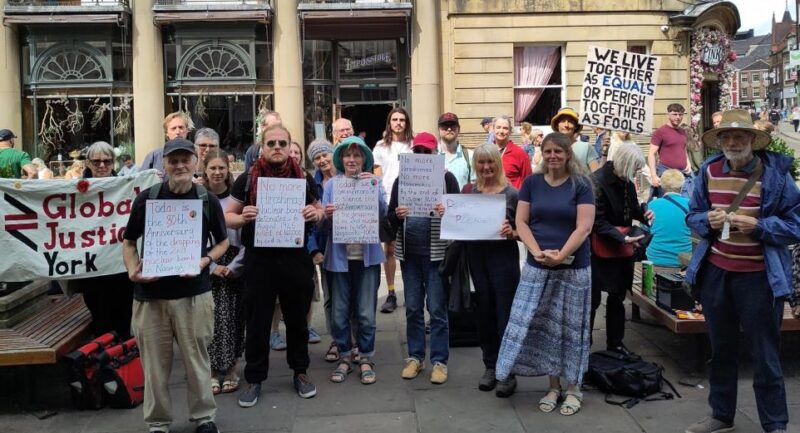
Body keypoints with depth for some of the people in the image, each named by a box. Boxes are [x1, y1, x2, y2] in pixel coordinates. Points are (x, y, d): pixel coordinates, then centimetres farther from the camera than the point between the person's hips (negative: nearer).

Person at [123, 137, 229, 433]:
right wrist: (133, 270, -11)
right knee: (155, 362, 10)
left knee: (196, 358, 8)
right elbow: (129, 242, 8)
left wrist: (206, 260, -10)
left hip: (193, 292, 0)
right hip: (150, 293, 1)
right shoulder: (146, 198, 0)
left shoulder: (208, 200, 1)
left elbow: (222, 241, 10)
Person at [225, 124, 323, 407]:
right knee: (257, 321, 7)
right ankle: (254, 378, 21)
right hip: (259, 259, -1)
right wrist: (242, 217, -18)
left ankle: (300, 371, 30)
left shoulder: (303, 178, 4)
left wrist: (316, 214, -10)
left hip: (295, 257, 1)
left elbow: (319, 209, 14)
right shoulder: (247, 180, 0)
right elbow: (228, 216, 4)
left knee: (297, 317, 13)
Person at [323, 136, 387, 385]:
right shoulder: (332, 184, 4)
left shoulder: (373, 182, 4)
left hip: (367, 255, -1)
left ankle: (366, 359, 17)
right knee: (340, 313, 7)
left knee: (366, 313, 3)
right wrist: (327, 216, -21)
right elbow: (325, 224, 2)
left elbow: (382, 214, -9)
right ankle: (344, 357, 23)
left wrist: (374, 188, -22)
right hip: (339, 255, 1)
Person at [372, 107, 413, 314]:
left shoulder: (413, 145, 6)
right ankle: (391, 294, 12)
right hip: (388, 203, 1)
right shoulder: (381, 147, 9)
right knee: (389, 249, 4)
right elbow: (377, 177, 7)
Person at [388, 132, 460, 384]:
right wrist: (397, 215, -16)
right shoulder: (401, 179, 8)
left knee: (437, 309, 1)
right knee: (413, 308, 11)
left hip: (436, 251, -3)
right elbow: (390, 218, 7)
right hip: (409, 252, 3)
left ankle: (439, 361, 11)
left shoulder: (446, 178, -1)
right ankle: (415, 357, 22)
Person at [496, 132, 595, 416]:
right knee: (541, 326, 5)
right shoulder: (531, 183, 5)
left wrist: (561, 255, -20)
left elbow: (584, 227, -10)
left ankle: (573, 388, 19)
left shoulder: (581, 185, -3)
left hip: (573, 268, -2)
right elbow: (521, 222, 1)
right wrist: (537, 252, -14)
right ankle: (553, 386, 19)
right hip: (537, 267, 3)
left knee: (570, 327, 5)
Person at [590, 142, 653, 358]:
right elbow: (597, 221, -21)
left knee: (617, 297, 16)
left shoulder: (626, 181, 3)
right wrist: (623, 239, -26)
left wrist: (643, 214, -4)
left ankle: (615, 342, 29)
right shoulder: (597, 181, -20)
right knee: (592, 299, 2)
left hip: (621, 250, 8)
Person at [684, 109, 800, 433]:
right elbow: (693, 216, 9)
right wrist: (707, 220, -12)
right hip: (715, 273, 4)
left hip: (759, 277, -4)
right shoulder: (708, 170, 2)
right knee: (721, 349, 17)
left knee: (765, 356, 6)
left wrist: (757, 226, -22)